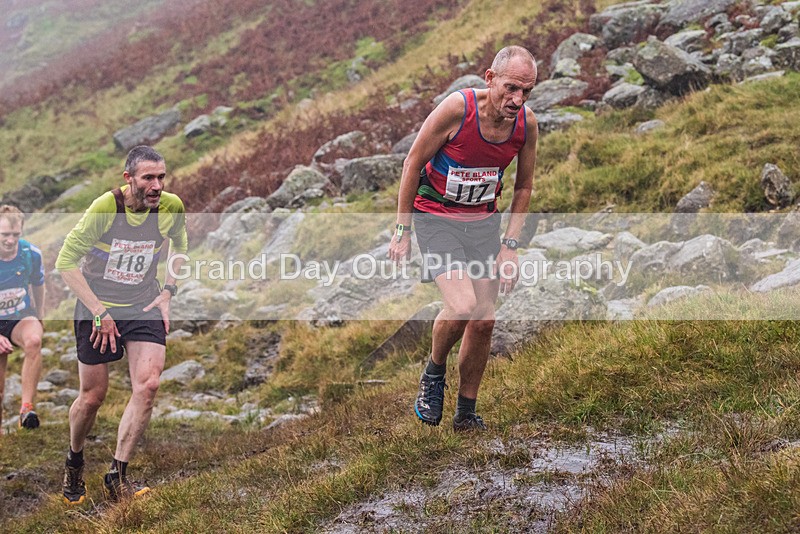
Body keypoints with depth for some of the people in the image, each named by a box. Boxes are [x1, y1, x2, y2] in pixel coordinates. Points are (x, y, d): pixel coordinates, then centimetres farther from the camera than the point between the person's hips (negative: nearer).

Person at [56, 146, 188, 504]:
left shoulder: (171, 207, -8)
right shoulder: (104, 208, -19)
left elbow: (180, 246, 15)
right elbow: (66, 262, -13)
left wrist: (168, 292, 4)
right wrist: (99, 312, -16)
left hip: (144, 307, 3)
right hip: (97, 307, -3)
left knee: (148, 384, -16)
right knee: (92, 396, 4)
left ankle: (117, 475, -3)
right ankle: (74, 462, 33)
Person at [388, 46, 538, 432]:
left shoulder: (527, 123, -10)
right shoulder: (456, 109, -24)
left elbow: (523, 186, 5)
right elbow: (413, 163, -12)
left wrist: (510, 246, -1)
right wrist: (403, 229, -9)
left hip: (483, 220, 5)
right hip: (436, 216, -5)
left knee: (484, 321, 4)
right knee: (462, 307, -24)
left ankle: (467, 413, 22)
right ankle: (433, 376, 8)